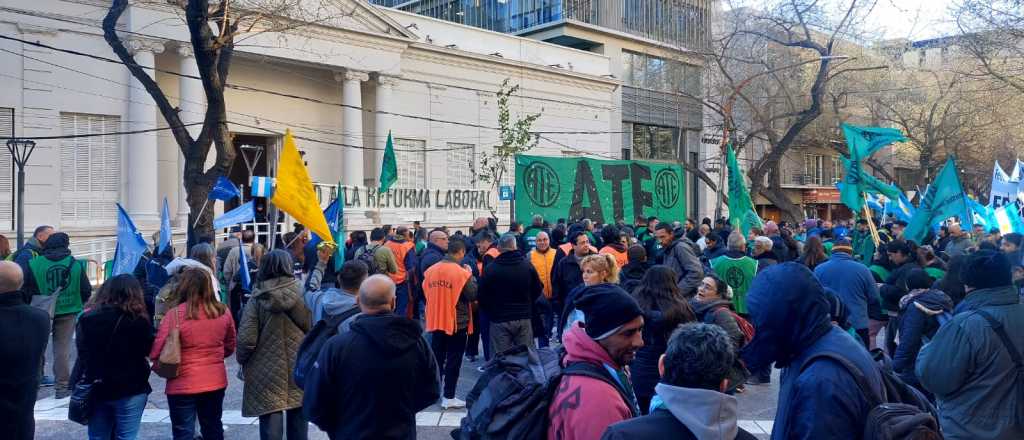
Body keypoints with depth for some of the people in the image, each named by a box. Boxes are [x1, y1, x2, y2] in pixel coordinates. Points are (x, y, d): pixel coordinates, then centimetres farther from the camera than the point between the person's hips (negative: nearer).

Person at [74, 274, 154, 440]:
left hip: (94, 389, 4)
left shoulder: (87, 318, -2)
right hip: (130, 390, -4)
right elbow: (149, 350, -4)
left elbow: (81, 351, 7)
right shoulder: (138, 321, -14)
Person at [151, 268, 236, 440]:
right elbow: (229, 347, 10)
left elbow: (155, 353, -13)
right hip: (216, 382, 4)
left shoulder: (175, 314, -16)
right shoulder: (223, 311, -4)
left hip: (183, 385, -4)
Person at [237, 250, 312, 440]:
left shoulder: (258, 300, -9)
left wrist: (243, 363, 7)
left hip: (267, 375, -1)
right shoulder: (302, 294, -7)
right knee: (298, 424, 16)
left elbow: (246, 339, -11)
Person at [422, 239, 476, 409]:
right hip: (457, 322, -5)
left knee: (437, 357, 16)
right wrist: (470, 275, -1)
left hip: (436, 321, 5)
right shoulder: (461, 272, -15)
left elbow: (425, 292, 11)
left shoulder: (431, 270, 2)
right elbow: (473, 295, -12)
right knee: (453, 360, 3)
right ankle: (448, 397, 6)